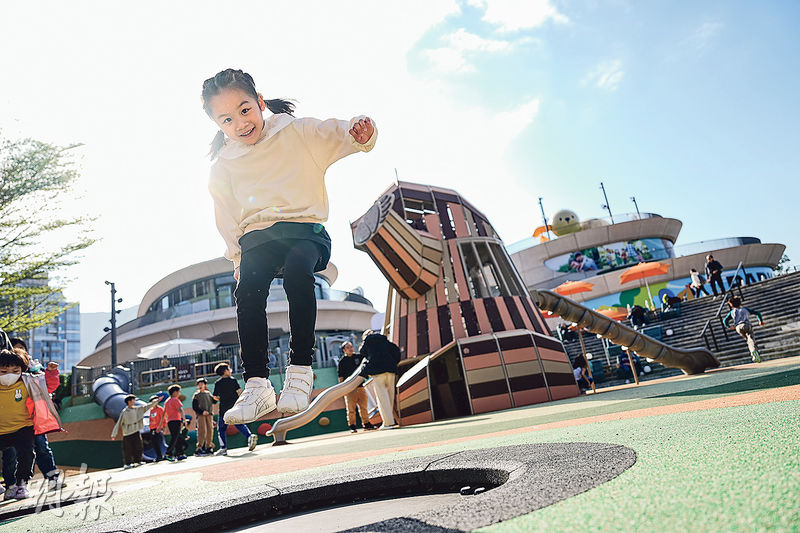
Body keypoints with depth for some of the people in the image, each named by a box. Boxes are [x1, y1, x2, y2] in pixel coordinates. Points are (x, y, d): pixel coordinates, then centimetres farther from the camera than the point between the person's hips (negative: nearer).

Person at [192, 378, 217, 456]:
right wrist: (202, 411, -15)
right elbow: (194, 407, -3)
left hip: (209, 414, 5)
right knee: (202, 431, -15)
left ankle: (208, 447, 11)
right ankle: (199, 449, -14)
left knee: (210, 431, 2)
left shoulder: (208, 393, 17)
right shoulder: (196, 395, 4)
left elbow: (214, 402, 13)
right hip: (200, 415, -5)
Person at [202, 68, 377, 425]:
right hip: (256, 238, 3)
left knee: (297, 270, -36)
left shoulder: (297, 133, 7)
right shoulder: (222, 167, 15)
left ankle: (300, 373, -30)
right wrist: (238, 258, 8)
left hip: (304, 228, -3)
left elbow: (336, 135, 0)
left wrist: (360, 132, -23)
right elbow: (227, 221, 18)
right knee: (248, 291, -27)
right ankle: (257, 385, -21)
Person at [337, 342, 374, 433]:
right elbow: (340, 376, 1)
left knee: (363, 406, 8)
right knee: (351, 408, -1)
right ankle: (352, 426, 6)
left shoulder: (358, 357, 9)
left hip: (360, 386, 3)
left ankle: (366, 423, 17)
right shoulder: (342, 361, 1)